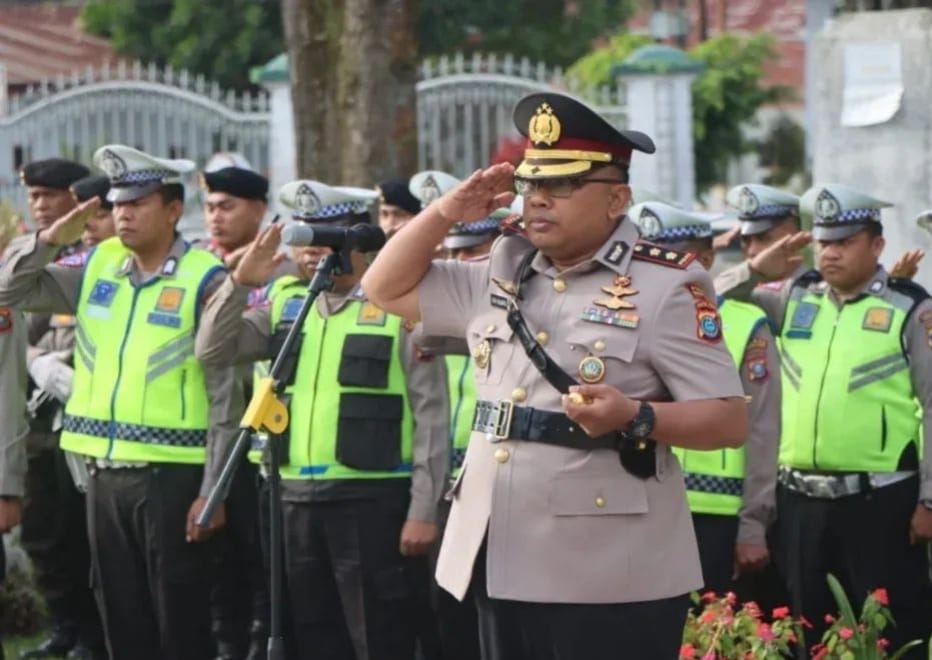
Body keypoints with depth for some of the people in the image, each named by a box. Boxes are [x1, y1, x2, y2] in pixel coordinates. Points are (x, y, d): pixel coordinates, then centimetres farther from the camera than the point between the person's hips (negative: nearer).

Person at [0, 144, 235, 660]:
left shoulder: (205, 281, -8)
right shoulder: (98, 267, 9)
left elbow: (224, 395, -10)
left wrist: (212, 491, -13)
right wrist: (52, 238, -2)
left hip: (172, 476, -6)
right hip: (106, 472, 6)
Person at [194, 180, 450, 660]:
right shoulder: (286, 300, 11)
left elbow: (430, 414, -8)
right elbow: (213, 351, 8)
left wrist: (423, 510, -11)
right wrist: (240, 282, -6)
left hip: (373, 498, -6)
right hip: (297, 498, 6)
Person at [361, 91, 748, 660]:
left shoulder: (665, 286, -6)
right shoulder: (504, 276, 15)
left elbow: (730, 419, -10)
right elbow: (388, 289, 24)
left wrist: (635, 418, -27)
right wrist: (448, 212, 9)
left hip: (611, 581, -7)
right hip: (503, 567, 7)